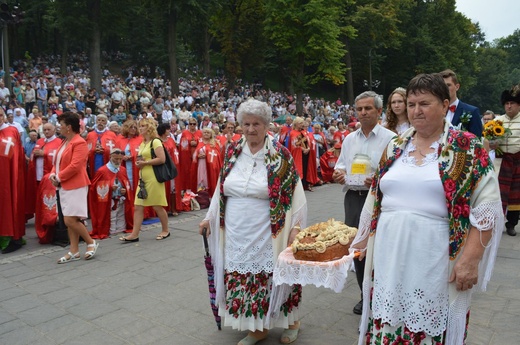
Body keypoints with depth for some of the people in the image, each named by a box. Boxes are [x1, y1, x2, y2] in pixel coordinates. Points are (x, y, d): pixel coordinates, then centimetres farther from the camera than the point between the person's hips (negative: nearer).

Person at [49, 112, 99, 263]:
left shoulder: (79, 143, -15)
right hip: (64, 186, 9)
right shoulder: (64, 142, 15)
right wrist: (53, 174, 0)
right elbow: (58, 161, 19)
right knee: (69, 220, 10)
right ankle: (74, 251, 17)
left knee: (70, 220, -10)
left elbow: (75, 166, -22)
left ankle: (91, 243, 8)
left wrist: (59, 178, -12)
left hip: (75, 186, -9)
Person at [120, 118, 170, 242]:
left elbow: (162, 159, -18)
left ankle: (165, 231, 18)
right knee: (138, 207, 3)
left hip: (154, 177, -8)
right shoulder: (142, 144, 17)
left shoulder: (155, 141, -8)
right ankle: (134, 234, 5)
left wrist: (145, 162, -15)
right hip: (143, 177, 8)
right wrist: (139, 163, 6)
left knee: (157, 206, 1)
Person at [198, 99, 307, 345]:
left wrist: (296, 226, -13)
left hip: (268, 234, -4)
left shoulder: (280, 155, -7)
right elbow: (221, 189, 14)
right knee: (242, 280, 9)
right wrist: (210, 217, 14)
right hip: (237, 235, 4)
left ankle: (290, 321, 32)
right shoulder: (233, 152, 5)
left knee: (274, 277, 6)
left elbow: (295, 192, -7)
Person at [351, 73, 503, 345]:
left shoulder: (467, 148, -4)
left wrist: (470, 259, -14)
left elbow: (486, 208, -8)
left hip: (435, 261, -4)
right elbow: (375, 200, 15)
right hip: (389, 258, 4)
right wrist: (363, 239, 15)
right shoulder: (395, 147, 9)